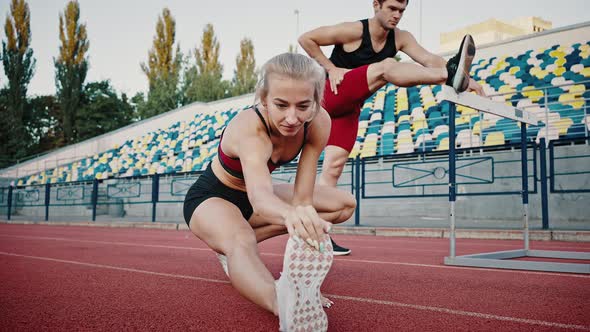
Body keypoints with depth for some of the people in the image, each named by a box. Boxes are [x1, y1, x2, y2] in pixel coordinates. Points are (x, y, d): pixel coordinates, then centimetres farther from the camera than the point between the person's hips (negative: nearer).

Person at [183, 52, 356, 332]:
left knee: (345, 204, -2)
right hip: (210, 198, -6)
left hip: (249, 197, 7)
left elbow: (302, 196, -24)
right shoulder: (248, 128, -38)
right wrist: (291, 214, -80)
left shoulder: (319, 123, -23)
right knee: (240, 241, -41)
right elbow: (259, 194, -58)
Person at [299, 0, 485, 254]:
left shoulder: (400, 38, 4)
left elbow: (429, 59, -9)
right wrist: (331, 68, -13)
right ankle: (449, 75, -48)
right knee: (386, 67, -26)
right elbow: (306, 39, -8)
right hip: (328, 94, -6)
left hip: (348, 109, 6)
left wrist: (467, 81, -21)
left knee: (334, 165, -2)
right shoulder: (353, 31, -11)